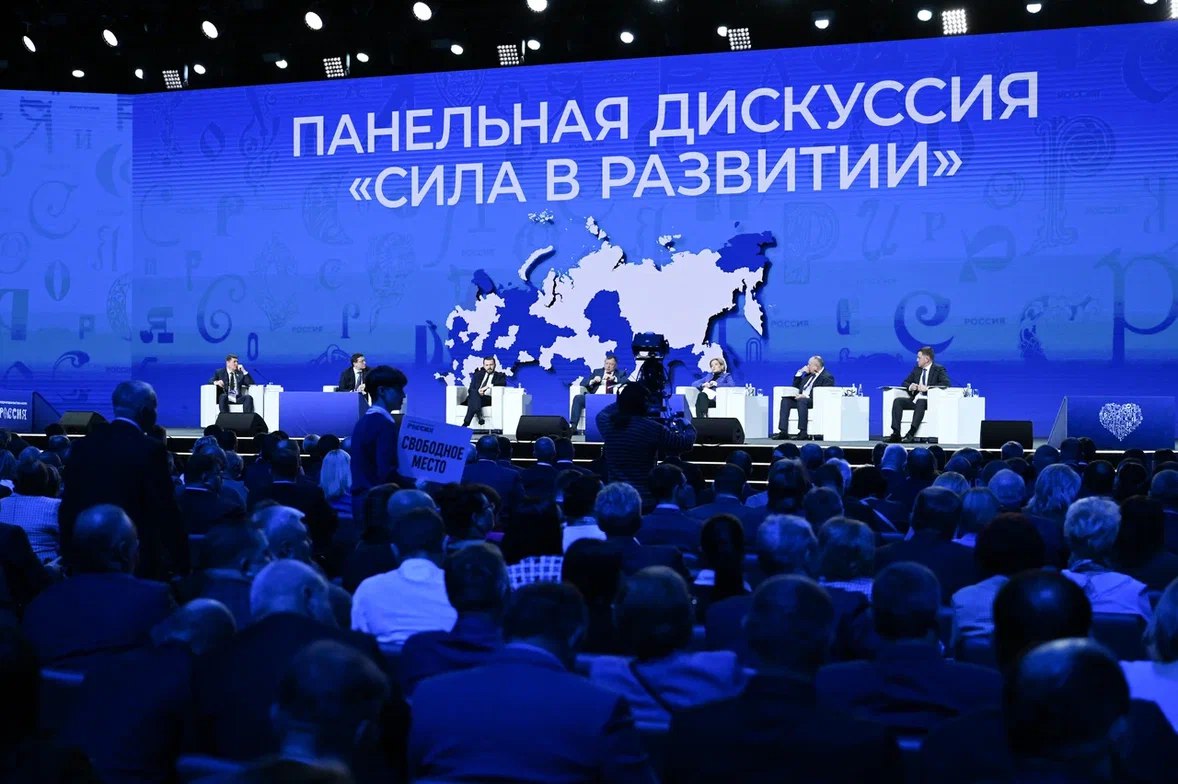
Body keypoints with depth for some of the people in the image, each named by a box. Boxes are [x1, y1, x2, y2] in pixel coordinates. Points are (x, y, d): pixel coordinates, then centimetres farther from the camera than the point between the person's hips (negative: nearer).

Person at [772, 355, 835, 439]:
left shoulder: (827, 377, -4)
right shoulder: (808, 375, 22)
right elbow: (795, 386, 28)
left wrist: (806, 396, -25)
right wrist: (800, 372, 15)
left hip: (815, 401, -8)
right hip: (801, 399, 8)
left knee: (802, 401, -37)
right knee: (785, 400, -16)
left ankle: (803, 432, -39)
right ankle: (783, 432, -26)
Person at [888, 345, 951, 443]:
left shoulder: (939, 369, 0)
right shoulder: (917, 369, 19)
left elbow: (946, 383, -17)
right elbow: (904, 383, 22)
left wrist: (927, 388, -23)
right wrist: (910, 386, -4)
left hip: (930, 401, -6)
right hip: (915, 400, 6)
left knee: (920, 402, -39)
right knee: (897, 401, -19)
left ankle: (911, 433, -48)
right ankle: (896, 434, -29)